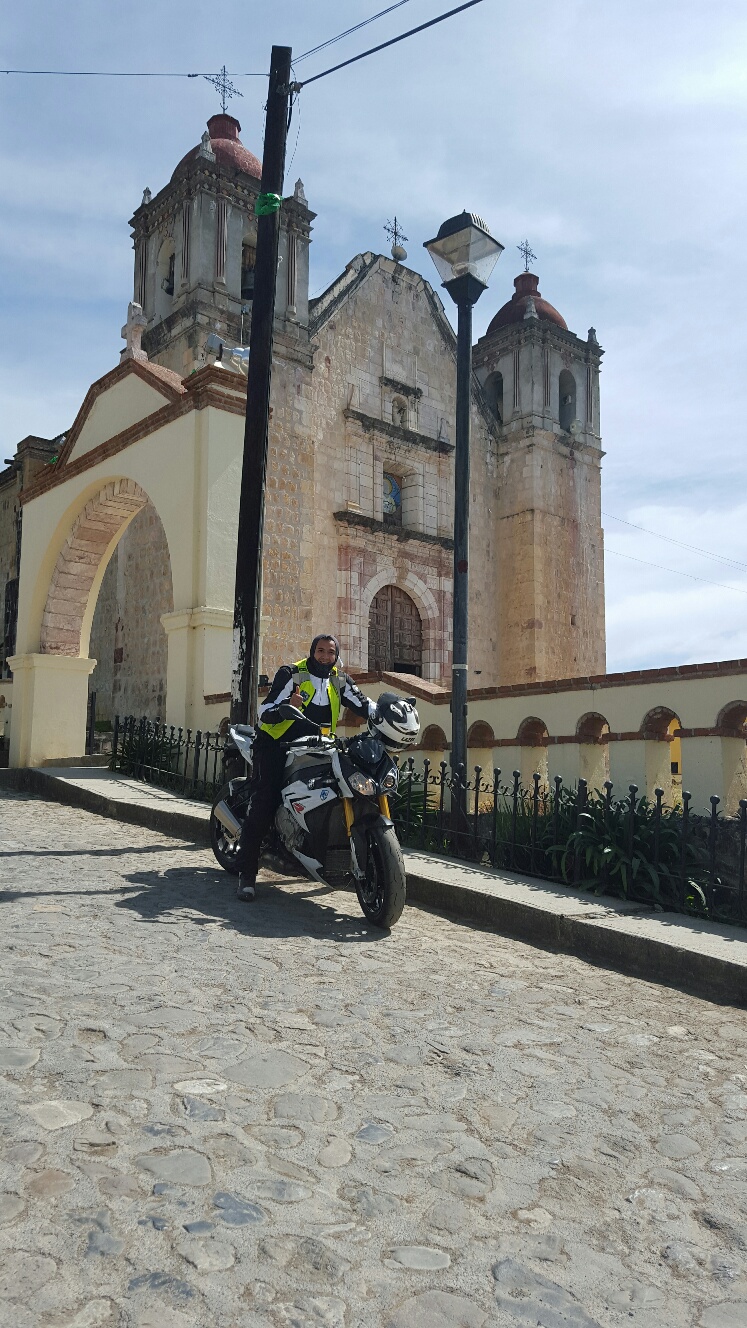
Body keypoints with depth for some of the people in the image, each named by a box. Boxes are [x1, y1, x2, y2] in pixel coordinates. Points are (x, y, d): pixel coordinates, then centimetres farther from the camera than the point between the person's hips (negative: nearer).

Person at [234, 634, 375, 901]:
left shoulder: (339, 681, 7)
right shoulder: (291, 674, -9)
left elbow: (363, 705, 0)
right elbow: (265, 712, -15)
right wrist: (286, 708, -36)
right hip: (276, 745, -5)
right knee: (264, 802, -19)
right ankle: (247, 873, -16)